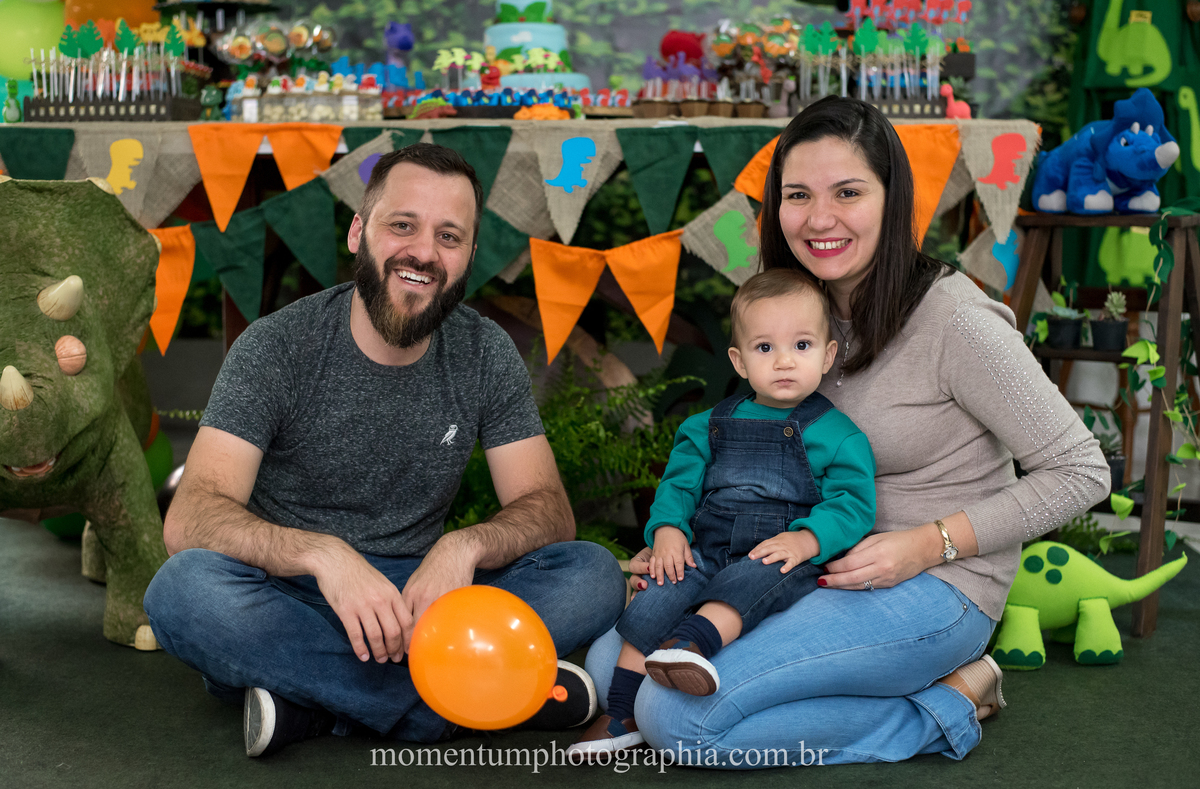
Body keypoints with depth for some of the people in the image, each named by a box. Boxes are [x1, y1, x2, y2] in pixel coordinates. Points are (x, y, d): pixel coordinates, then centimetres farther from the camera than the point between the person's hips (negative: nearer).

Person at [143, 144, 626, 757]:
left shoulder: (486, 355, -1)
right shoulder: (277, 346, -11)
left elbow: (547, 510, -4)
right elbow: (189, 521, -21)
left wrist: (464, 546, -27)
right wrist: (323, 553, -39)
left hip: (421, 597, 3)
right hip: (290, 599, -2)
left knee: (594, 576, -19)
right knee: (185, 589, -35)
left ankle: (313, 700, -24)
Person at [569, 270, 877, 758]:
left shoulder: (838, 435, 2)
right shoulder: (710, 427, 16)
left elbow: (852, 504, -5)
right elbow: (679, 484, 17)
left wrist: (807, 539, -23)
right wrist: (667, 529, -3)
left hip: (783, 560, -4)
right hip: (709, 550, 4)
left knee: (751, 579, -36)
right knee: (656, 600, -18)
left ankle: (694, 640, -57)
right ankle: (622, 713, -14)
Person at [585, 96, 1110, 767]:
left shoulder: (953, 318, -17)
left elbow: (1082, 473, -12)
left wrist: (929, 543, -18)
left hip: (938, 588, -8)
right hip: (819, 571, 8)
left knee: (679, 715, -22)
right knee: (611, 663, -3)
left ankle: (945, 708, -5)